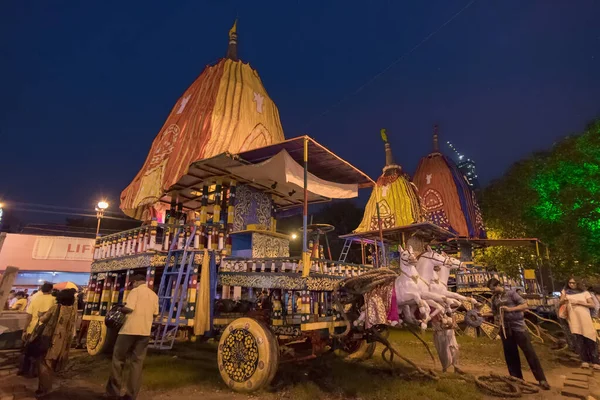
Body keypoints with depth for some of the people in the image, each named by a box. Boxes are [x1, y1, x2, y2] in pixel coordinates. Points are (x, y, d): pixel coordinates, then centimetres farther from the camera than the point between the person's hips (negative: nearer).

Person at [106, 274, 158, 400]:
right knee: (137, 362, 10)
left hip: (130, 330, -5)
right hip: (145, 331, 5)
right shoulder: (154, 295, 12)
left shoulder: (135, 291, -5)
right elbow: (155, 313, 13)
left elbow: (128, 308, -15)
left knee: (118, 359, 12)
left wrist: (120, 309, 4)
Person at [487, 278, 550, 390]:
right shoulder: (494, 299, 8)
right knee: (510, 355, 8)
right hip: (505, 328, 5)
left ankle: (542, 380, 6)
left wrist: (510, 309, -19)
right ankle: (517, 379, 19)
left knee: (530, 352, -3)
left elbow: (525, 305, -10)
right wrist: (497, 319, -2)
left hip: (518, 326, -4)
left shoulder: (511, 293, -5)